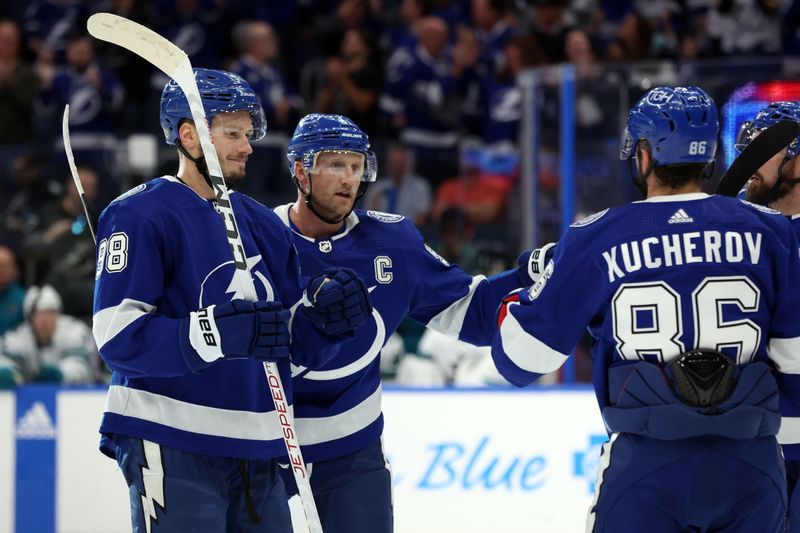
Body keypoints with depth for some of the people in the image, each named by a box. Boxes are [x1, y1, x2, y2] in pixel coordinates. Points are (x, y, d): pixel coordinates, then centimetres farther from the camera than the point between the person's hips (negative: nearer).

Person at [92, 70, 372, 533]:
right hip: (174, 446, -7)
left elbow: (296, 346, 15)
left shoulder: (264, 225, 16)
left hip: (256, 452, 7)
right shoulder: (139, 215, -7)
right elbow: (117, 334, -17)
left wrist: (321, 313, -7)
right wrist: (222, 332, -28)